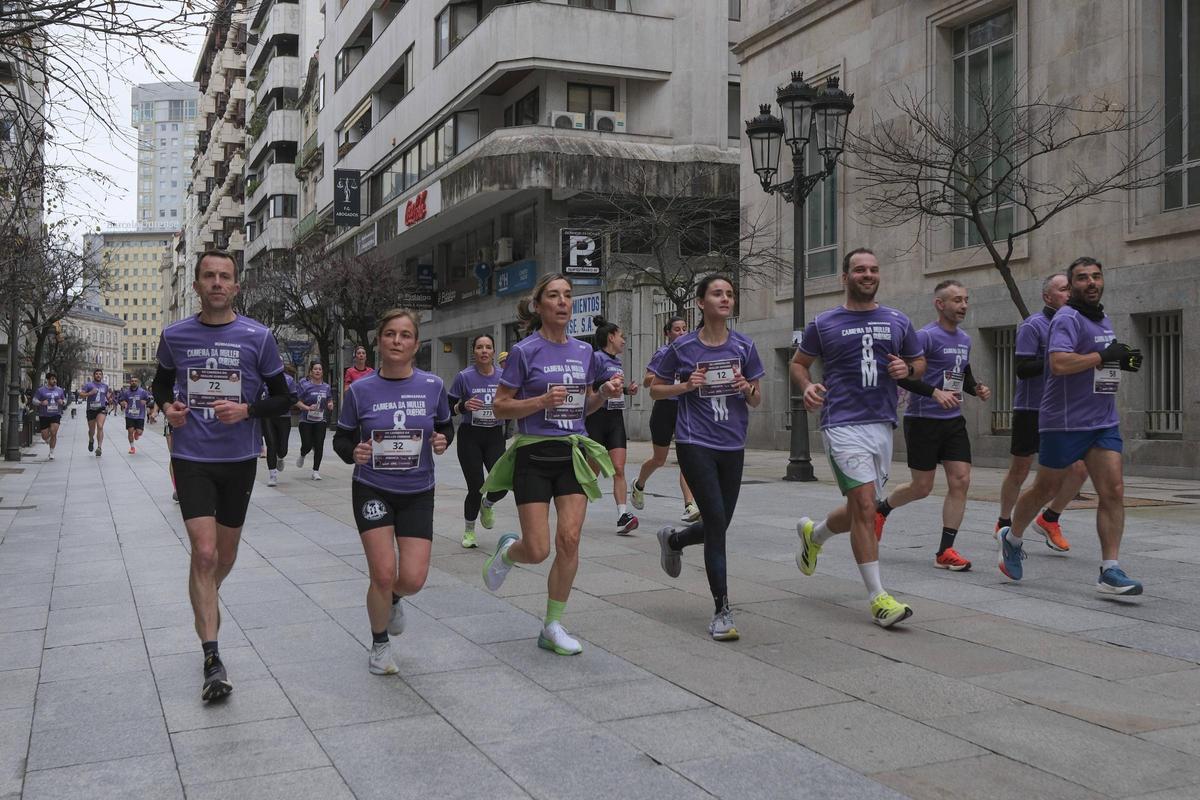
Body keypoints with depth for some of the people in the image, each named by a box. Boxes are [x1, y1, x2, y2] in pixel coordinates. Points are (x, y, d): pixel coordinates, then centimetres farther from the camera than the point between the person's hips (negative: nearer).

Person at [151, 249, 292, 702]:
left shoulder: (257, 337, -4)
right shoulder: (174, 335, 0)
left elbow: (281, 398, 2)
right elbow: (161, 383, 18)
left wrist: (246, 410, -16)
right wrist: (167, 407, -4)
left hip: (239, 460, 1)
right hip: (191, 458, -1)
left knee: (225, 554, 15)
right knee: (204, 551, -13)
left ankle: (204, 602, 50)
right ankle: (212, 660, -7)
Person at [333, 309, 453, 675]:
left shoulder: (433, 386, -6)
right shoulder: (360, 390, -8)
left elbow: (446, 425, 11)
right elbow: (341, 438, 2)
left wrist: (442, 440, -12)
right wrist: (353, 452, -20)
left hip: (418, 493, 1)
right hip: (372, 490, -1)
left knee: (413, 579, -5)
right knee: (383, 573, -9)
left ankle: (393, 599, 35)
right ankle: (380, 645, 19)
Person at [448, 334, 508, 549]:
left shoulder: (503, 377, 1)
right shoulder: (464, 377, -6)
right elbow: (448, 409, -2)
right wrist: (463, 406, -21)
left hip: (495, 436, 2)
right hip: (470, 436, -2)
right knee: (475, 487, -4)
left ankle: (487, 505, 25)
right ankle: (469, 531, 21)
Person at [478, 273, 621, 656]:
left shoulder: (583, 351, 8)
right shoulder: (525, 351, -7)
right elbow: (500, 407, -5)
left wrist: (604, 393, -2)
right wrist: (543, 400, -19)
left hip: (573, 453, 4)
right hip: (534, 455, -4)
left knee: (569, 540, -6)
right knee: (538, 550, -5)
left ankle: (552, 627, 8)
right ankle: (507, 550, 33)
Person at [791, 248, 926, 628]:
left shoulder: (897, 322, 10)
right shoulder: (824, 323, 2)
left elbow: (920, 362, 20)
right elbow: (799, 362, 12)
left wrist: (907, 369, -4)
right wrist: (808, 386, -10)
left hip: (882, 425, 5)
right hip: (843, 424, -5)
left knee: (859, 510, 12)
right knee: (865, 506, -14)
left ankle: (813, 535, 44)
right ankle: (878, 598, -7)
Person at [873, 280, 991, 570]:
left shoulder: (964, 340, 12)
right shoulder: (926, 336, -13)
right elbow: (901, 375, -19)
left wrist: (976, 388, 5)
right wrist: (935, 392, -27)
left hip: (953, 420, 7)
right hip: (923, 420, -7)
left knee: (961, 481, -3)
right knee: (922, 487, 1)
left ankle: (945, 551, 3)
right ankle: (881, 508, 32)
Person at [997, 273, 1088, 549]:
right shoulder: (1032, 325, -9)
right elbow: (1023, 369, -17)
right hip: (1031, 410, -6)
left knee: (1080, 467, -5)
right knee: (1020, 470, 6)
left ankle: (1049, 519, 14)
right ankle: (1004, 524, 25)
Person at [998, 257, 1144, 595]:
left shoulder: (1104, 319, 17)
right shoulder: (1067, 319, -12)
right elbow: (1059, 363, -27)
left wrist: (1123, 361, 9)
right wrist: (1104, 355, -20)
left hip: (1104, 422, 7)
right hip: (1065, 423, -7)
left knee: (1113, 491, -4)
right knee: (1046, 489, 7)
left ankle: (1110, 572, -2)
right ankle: (1012, 538, 32)